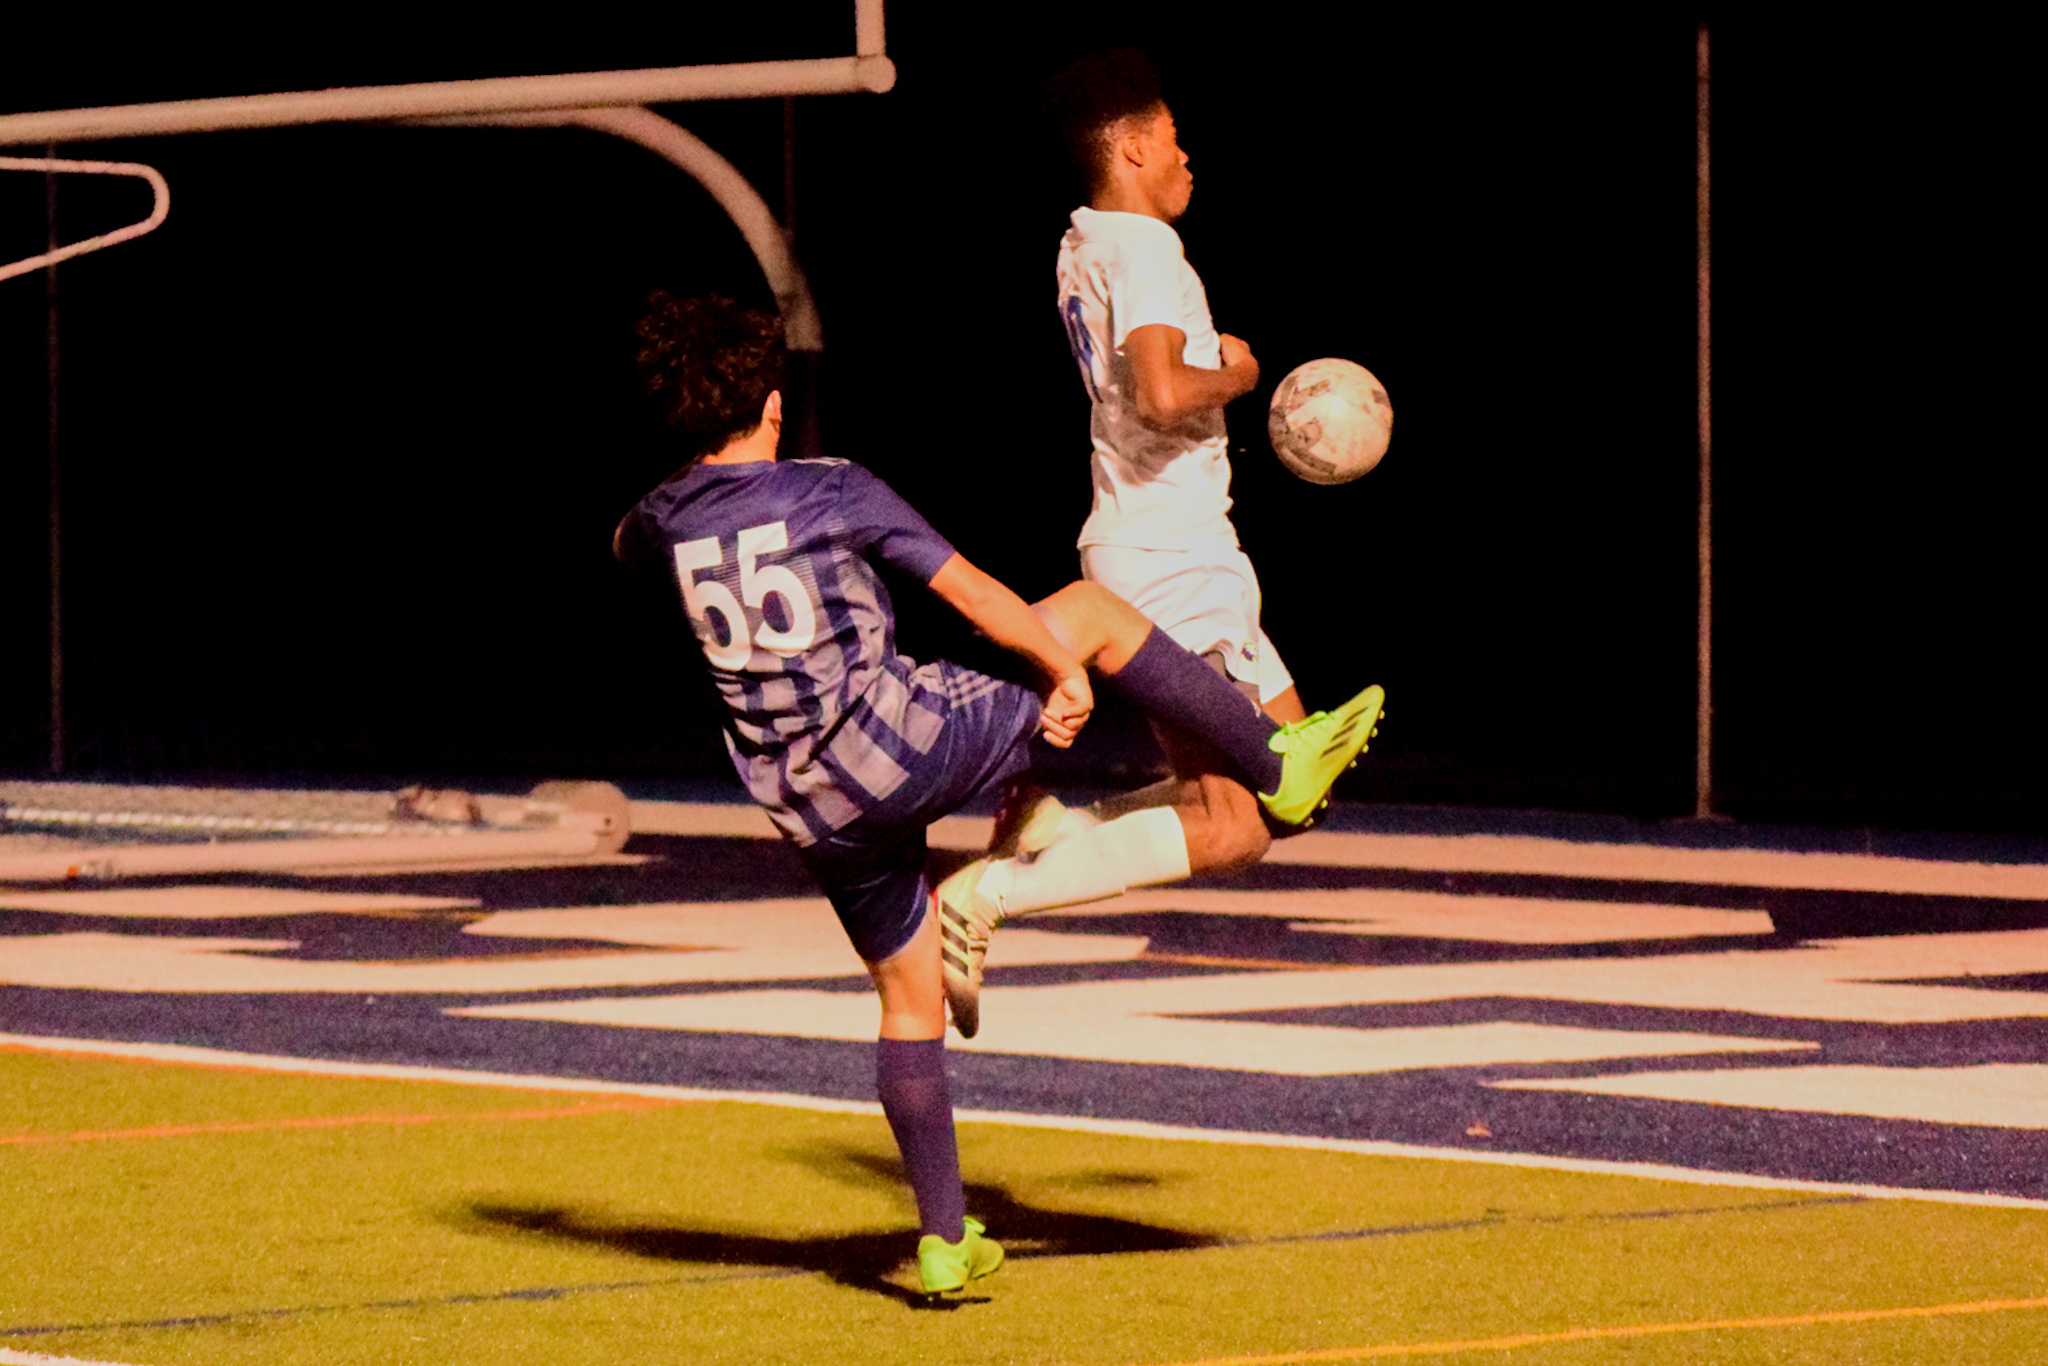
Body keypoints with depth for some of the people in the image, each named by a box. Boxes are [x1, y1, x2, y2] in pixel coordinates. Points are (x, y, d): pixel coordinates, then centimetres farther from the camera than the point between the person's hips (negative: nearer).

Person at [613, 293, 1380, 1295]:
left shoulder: (665, 523, 3)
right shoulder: (836, 491, -9)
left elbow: (625, 547, 30)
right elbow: (971, 592, -7)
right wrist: (1065, 671, 6)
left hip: (814, 815, 5)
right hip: (906, 749, -5)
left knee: (911, 996, 20)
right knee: (1091, 608, 10)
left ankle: (944, 1242, 20)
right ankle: (1276, 769, 13)